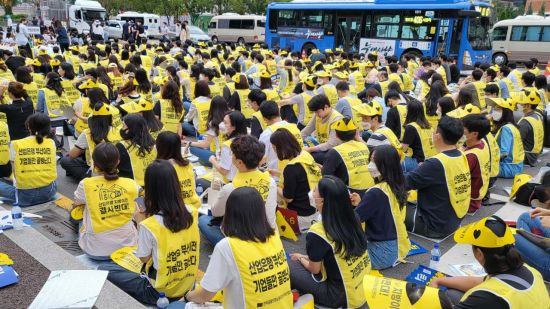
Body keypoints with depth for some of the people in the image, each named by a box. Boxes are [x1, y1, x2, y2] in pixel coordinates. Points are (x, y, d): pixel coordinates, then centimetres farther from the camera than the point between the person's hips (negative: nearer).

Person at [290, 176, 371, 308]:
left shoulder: (317, 233, -24)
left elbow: (314, 269, -9)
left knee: (290, 267, 0)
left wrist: (300, 258, 10)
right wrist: (308, 257, 16)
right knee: (306, 262, 18)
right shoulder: (352, 220, -3)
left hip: (342, 296, -7)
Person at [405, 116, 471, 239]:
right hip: (454, 221, 8)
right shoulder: (462, 158, -2)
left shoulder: (435, 164, -28)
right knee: (409, 205, 22)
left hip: (435, 226, -7)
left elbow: (404, 183, -21)